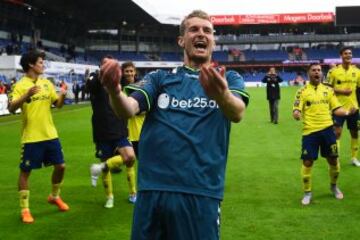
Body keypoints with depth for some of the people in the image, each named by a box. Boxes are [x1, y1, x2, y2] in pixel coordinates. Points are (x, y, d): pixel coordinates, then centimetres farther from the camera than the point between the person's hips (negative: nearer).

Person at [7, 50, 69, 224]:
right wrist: (27, 96, -36)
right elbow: (11, 108, -21)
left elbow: (57, 104, 12)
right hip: (31, 137, -5)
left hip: (50, 134, 6)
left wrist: (62, 95, -9)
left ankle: (55, 197, 33)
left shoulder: (47, 83, 7)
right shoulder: (20, 85, -11)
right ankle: (24, 209, 13)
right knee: (25, 171, 2)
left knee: (60, 166, 10)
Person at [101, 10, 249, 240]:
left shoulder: (230, 79, 7)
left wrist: (222, 95, -37)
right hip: (152, 189, 1)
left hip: (201, 192, -1)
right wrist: (115, 92, -30)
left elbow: (238, 113, -14)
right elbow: (128, 109, -6)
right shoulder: (160, 77, 10)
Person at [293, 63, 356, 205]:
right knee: (307, 162, -3)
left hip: (327, 129, 3)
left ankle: (333, 186, 36)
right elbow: (296, 111, -5)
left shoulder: (328, 90, 9)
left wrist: (347, 113, -10)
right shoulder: (302, 91, 0)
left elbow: (336, 109, 9)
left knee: (333, 160, 9)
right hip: (310, 131, -3)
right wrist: (296, 114, -28)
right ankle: (307, 193, 15)